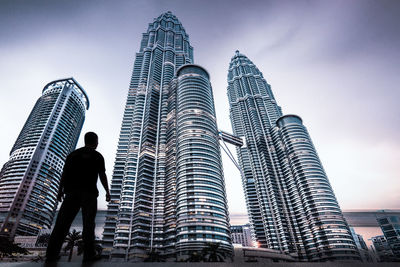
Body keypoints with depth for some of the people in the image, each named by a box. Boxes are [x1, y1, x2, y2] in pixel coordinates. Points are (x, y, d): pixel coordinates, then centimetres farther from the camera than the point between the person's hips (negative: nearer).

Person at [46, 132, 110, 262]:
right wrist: (107, 192, 5)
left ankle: (52, 254, 5)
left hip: (72, 192, 3)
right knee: (88, 223, 2)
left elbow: (64, 174, 6)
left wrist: (60, 190, 12)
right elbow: (102, 175, -3)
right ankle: (89, 254, 4)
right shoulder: (98, 156, 2)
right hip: (89, 193, -3)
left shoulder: (73, 154, 12)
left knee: (63, 222, 6)